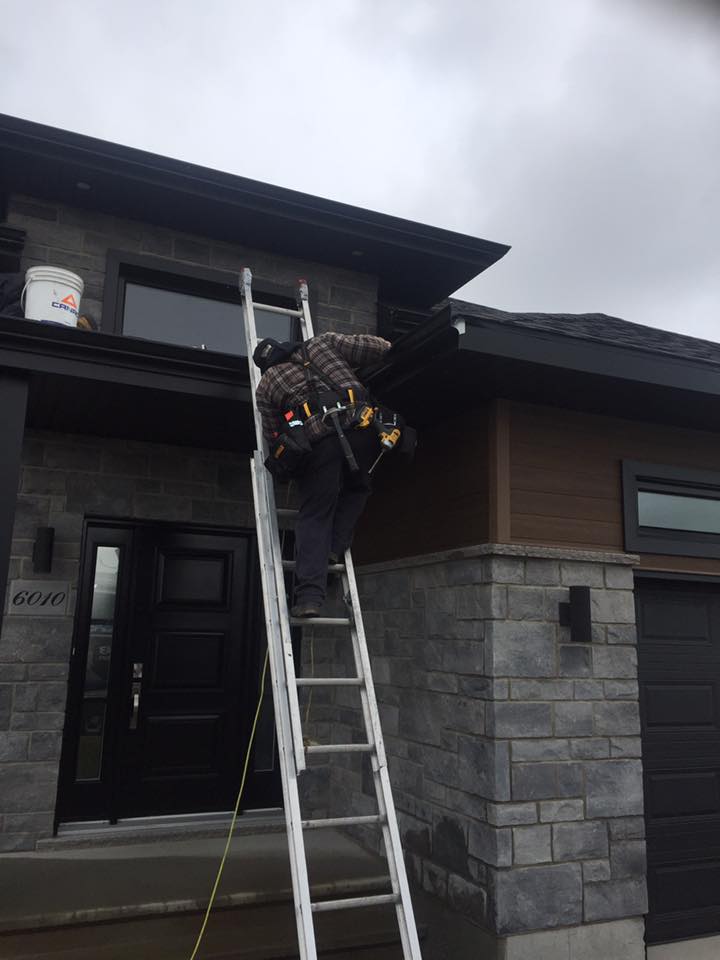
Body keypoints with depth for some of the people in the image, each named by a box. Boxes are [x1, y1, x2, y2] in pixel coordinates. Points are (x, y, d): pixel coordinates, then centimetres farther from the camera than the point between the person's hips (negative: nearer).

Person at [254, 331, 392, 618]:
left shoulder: (265, 385, 24)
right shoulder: (322, 344, 26)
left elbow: (273, 435, 23)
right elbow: (371, 346, 18)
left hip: (318, 437, -1)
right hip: (361, 425, 1)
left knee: (314, 515, 4)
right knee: (356, 489, 27)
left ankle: (310, 595, -5)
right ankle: (335, 547, 11)